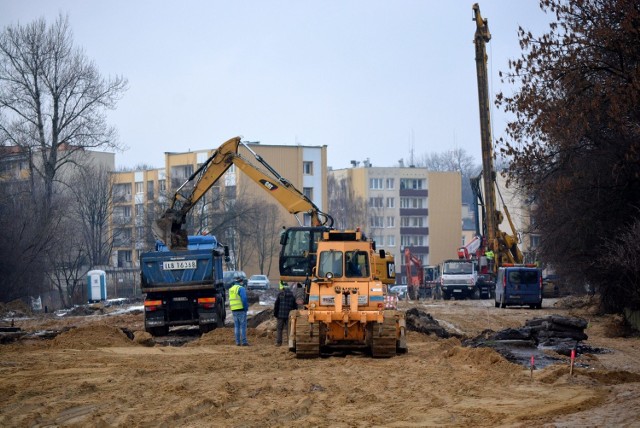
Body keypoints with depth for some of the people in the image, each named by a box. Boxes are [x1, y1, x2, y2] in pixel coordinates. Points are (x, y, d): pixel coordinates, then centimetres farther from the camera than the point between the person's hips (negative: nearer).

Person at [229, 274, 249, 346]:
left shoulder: (231, 289, 14)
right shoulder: (241, 288, -10)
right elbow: (244, 299, -18)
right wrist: (246, 307, -8)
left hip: (234, 310, 7)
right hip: (241, 309, -7)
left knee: (236, 326, 9)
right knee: (243, 325, -5)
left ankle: (238, 342, 8)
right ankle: (244, 341, -8)